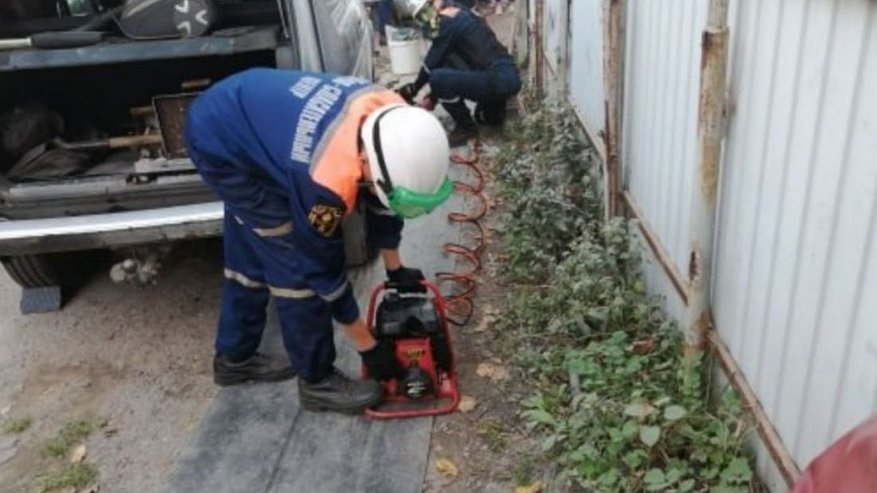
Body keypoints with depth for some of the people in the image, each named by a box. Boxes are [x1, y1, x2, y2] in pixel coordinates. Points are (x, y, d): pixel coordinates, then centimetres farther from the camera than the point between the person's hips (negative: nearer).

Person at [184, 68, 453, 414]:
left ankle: (234, 357, 38)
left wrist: (394, 268, 12)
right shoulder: (328, 179, -39)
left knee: (251, 253, 19)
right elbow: (322, 266, -23)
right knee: (298, 262, -9)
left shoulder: (391, 119, -19)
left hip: (244, 114, 9)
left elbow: (378, 196, 1)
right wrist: (368, 346, -11)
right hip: (218, 142, -8)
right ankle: (317, 380, 9)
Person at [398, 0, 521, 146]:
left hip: (499, 81, -10)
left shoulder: (450, 22, -10)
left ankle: (466, 127, -4)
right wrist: (433, 97, 23)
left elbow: (431, 62, -6)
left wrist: (413, 90, 9)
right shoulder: (464, 15, 20)